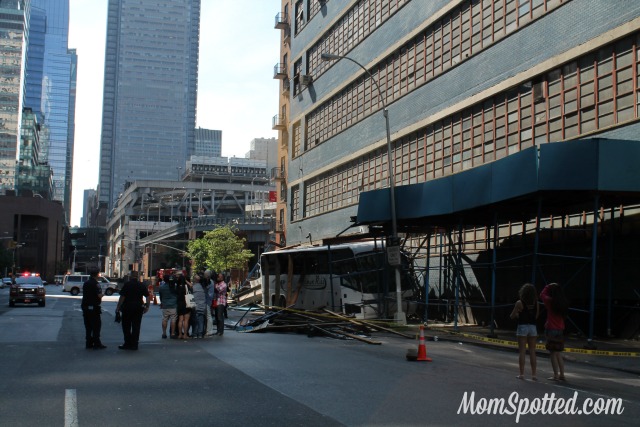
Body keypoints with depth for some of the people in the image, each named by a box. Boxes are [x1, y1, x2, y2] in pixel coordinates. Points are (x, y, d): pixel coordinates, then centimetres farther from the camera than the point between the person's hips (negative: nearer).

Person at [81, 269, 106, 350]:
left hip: (85, 306, 8)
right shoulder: (95, 284, -13)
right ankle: (96, 344, -4)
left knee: (88, 326, 12)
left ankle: (89, 343, 13)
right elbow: (99, 295, -21)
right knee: (96, 326, -3)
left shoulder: (85, 283, 12)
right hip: (94, 307, -8)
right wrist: (101, 296, 1)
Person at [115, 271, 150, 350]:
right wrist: (147, 307, 14)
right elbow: (147, 296, 6)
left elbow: (122, 297, -10)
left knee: (126, 327, 6)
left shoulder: (127, 285, -7)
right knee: (136, 327, 6)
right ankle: (134, 345, 6)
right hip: (138, 308, 4)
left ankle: (128, 343, 4)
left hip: (127, 308, -4)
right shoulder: (142, 285, 6)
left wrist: (118, 307, -3)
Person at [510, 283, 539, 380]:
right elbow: (536, 316, 10)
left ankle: (522, 374, 1)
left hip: (522, 327, -3)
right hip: (533, 327, 3)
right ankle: (534, 374, 8)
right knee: (532, 352, 8)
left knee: (522, 351, 1)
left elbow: (512, 316, -5)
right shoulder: (536, 303, 1)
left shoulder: (519, 303, -10)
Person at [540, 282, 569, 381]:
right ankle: (562, 374, 14)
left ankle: (556, 375, -4)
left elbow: (542, 295, 4)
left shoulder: (550, 301, -12)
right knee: (558, 353, 14)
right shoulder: (564, 302, 1)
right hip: (560, 329, 6)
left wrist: (548, 287, 15)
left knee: (553, 353, -2)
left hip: (551, 329, -6)